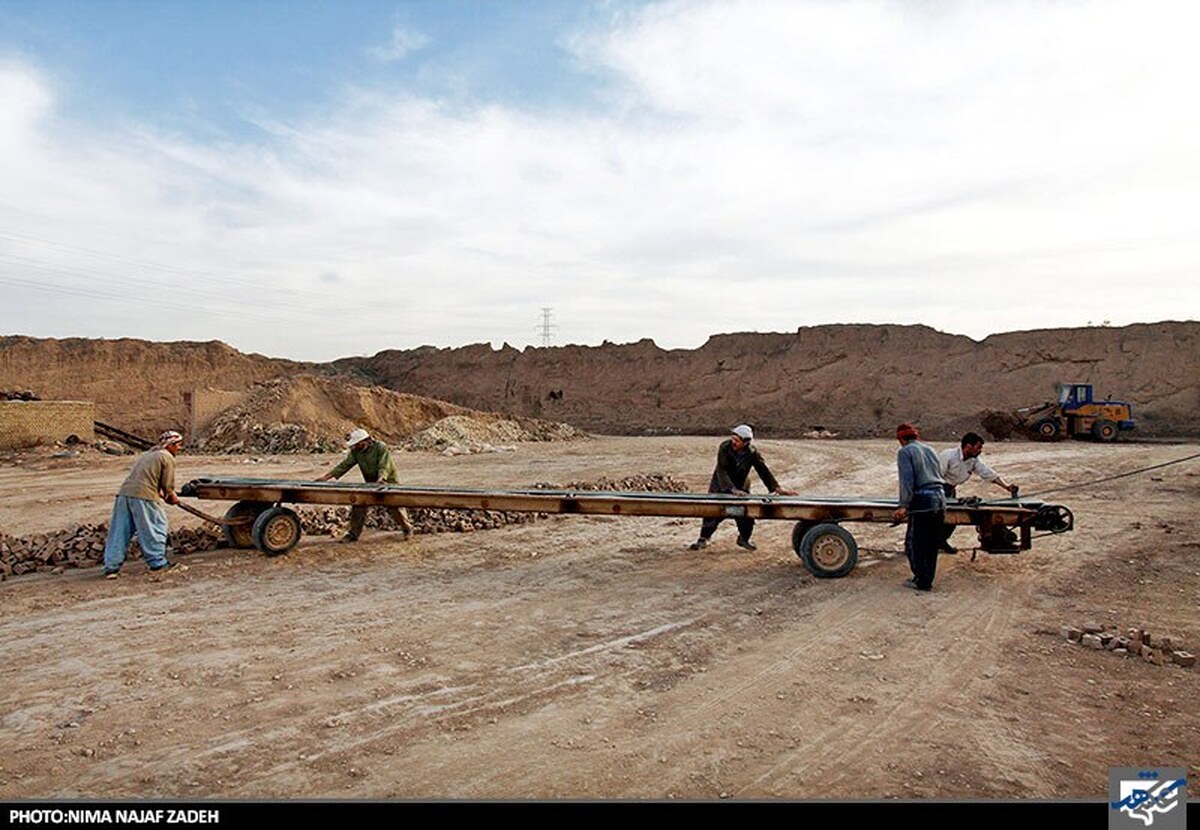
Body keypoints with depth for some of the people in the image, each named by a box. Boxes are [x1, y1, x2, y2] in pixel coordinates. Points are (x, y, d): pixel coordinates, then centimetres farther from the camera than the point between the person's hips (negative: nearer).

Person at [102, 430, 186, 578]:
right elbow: (167, 486, -1)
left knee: (119, 532, 9)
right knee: (156, 527, 5)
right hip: (143, 496, -8)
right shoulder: (167, 458, 2)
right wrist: (172, 498, 18)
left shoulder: (145, 455, 28)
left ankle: (111, 566, 9)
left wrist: (161, 494, 29)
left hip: (124, 494, 8)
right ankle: (157, 562, 10)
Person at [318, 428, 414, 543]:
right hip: (370, 484, 5)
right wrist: (327, 476, -15)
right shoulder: (356, 451, -3)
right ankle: (353, 533, 7)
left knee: (394, 507, -6)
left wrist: (381, 479, -47)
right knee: (359, 505, -4)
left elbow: (384, 467, -28)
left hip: (388, 481, -5)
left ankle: (407, 529, 12)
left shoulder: (381, 448, -20)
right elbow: (345, 465, -6)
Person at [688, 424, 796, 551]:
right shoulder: (724, 447, -23)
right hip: (720, 487, -2)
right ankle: (703, 540, 9)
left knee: (746, 514, 1)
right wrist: (733, 490, -39)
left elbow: (764, 471, -14)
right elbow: (721, 471, -29)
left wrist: (778, 488, -23)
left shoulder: (753, 454, -17)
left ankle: (744, 539, 27)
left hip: (740, 488, 2)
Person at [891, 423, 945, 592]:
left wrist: (904, 506, -9)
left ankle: (923, 581, 4)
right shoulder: (930, 450, 19)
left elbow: (907, 481, -11)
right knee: (932, 543, 14)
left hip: (923, 500, -8)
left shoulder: (905, 452, -3)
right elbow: (939, 476, 20)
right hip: (940, 497, 8)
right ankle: (927, 579, 21)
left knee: (914, 543, 2)